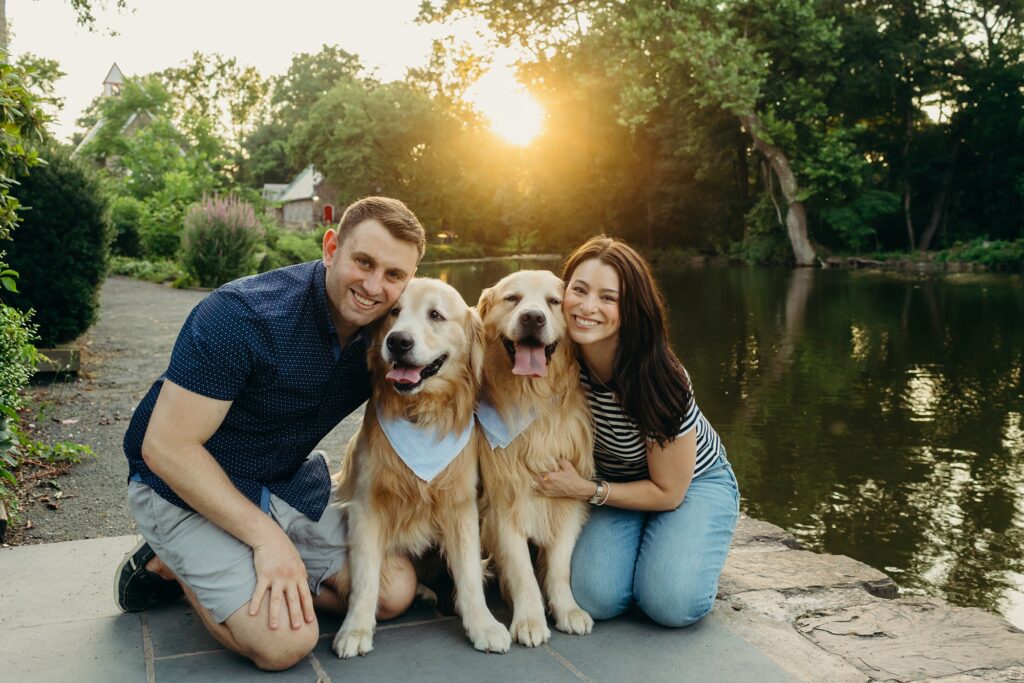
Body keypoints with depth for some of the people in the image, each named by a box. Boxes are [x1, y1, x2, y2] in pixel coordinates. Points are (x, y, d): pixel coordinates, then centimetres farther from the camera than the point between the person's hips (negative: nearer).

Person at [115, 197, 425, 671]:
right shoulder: (241, 315, -28)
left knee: (395, 592, 0)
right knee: (287, 641, -21)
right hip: (188, 486, -7)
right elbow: (166, 446, -25)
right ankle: (174, 564, 7)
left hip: (291, 482, 7)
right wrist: (265, 535, -26)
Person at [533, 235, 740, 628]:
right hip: (612, 481, 3)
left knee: (672, 603, -24)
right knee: (595, 598, -20)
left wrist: (585, 490, -25)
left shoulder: (659, 380, -32)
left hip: (692, 481, -3)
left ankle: (692, 550, 8)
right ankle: (635, 543, 11)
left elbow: (668, 492, -20)